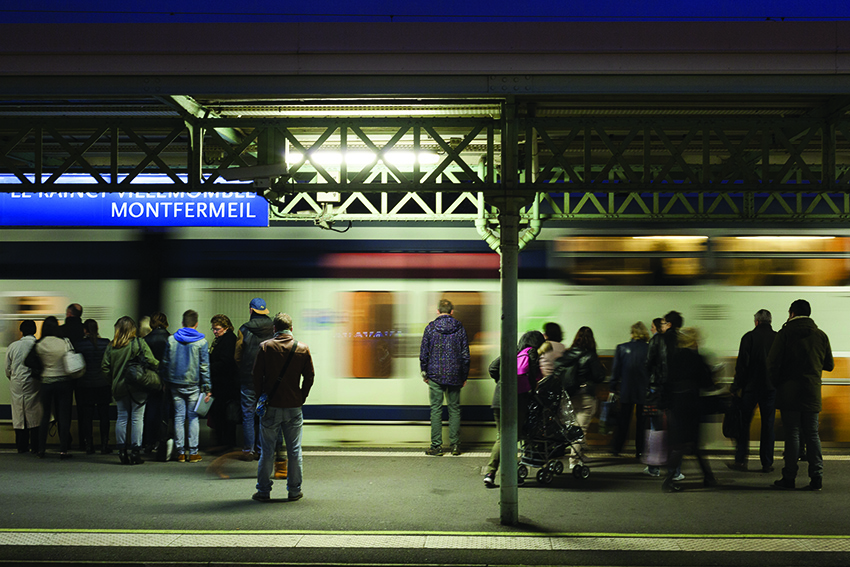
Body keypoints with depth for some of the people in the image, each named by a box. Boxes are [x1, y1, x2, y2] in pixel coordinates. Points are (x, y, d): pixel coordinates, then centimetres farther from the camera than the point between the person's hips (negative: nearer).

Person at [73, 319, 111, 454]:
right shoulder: (106, 343, -4)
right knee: (104, 416, 6)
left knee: (86, 417, 6)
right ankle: (104, 446, 7)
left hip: (85, 385, -1)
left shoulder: (78, 345, -6)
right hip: (103, 385, 1)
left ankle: (89, 446, 7)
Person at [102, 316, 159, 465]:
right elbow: (151, 361, -13)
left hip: (119, 387, 3)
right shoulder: (139, 343, -9)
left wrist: (113, 380, 14)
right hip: (138, 386, -3)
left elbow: (105, 367, 3)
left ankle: (122, 451, 9)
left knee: (122, 417, 10)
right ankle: (135, 452, 1)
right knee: (137, 418, 1)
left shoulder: (111, 346, 3)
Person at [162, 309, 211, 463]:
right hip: (194, 385, -2)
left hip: (176, 384, 2)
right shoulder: (201, 341, -5)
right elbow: (204, 366, -5)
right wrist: (207, 388, -1)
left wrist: (166, 382, 14)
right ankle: (193, 452, 3)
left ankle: (180, 452, 8)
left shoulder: (171, 339, 2)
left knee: (179, 417, 7)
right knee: (193, 417, 4)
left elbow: (165, 363, 6)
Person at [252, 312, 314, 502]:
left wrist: (261, 397, 9)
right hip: (294, 406, 1)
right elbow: (309, 376, 2)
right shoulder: (303, 349, 0)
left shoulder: (265, 347, -4)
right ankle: (294, 490, 13)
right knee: (294, 451, 9)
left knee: (267, 451, 6)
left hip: (271, 407, -1)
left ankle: (263, 491, 9)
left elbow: (257, 375, -3)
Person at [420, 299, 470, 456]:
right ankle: (455, 445, 8)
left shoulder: (430, 328, -3)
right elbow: (465, 354, 3)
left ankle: (436, 446, 0)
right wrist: (464, 376, 12)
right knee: (454, 409, 9)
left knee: (436, 410, 2)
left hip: (435, 375, -1)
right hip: (454, 376, 2)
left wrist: (424, 372, 10)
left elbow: (423, 353, -1)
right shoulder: (460, 328, 1)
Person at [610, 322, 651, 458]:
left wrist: (613, 386, 9)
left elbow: (616, 370, 0)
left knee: (623, 421, 12)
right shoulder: (649, 349, -7)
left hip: (626, 391, 1)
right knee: (641, 421, 8)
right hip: (644, 391, -1)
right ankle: (640, 451, 9)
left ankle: (617, 448, 16)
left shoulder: (622, 348, -4)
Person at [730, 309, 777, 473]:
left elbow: (742, 364, -9)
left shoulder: (749, 337, -6)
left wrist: (736, 386, -4)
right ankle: (767, 463, 6)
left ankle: (740, 460, 4)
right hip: (770, 387, 2)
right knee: (768, 425, 6)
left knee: (744, 423, 7)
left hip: (750, 387, -2)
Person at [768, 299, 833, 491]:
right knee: (812, 434, 9)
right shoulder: (821, 335, 6)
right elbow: (829, 365, 12)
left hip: (789, 392, -3)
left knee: (792, 434, 0)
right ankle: (816, 477, 4)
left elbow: (773, 362, -11)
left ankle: (789, 477, 1)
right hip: (812, 393, 3)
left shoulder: (785, 333, -6)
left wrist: (775, 383, 4)